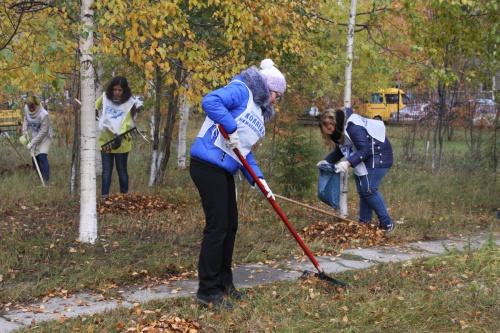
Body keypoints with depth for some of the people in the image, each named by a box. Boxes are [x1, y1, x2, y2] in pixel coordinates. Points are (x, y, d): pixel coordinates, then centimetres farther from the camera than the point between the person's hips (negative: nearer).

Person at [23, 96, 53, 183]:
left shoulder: (44, 114, -30)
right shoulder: (26, 108, -11)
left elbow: (43, 131, -25)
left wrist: (32, 143, -23)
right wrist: (25, 130, -2)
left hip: (45, 137, -6)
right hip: (35, 136, 6)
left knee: (42, 157, -22)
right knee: (35, 159, 4)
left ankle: (46, 180, -21)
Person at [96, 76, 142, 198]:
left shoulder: (129, 103, -11)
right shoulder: (105, 97, 0)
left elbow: (126, 123, -19)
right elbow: (96, 104, 22)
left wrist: (119, 136, -35)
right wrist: (94, 110, -1)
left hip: (121, 142, -3)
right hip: (105, 140, 3)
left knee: (121, 170, 5)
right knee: (106, 169, 3)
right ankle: (104, 196, 3)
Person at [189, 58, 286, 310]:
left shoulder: (258, 110, 19)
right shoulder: (241, 91, -8)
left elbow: (245, 151, 16)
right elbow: (210, 102, -27)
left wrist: (257, 179, 5)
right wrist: (231, 129, -23)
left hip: (224, 170, 10)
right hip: (208, 164, -10)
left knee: (230, 225, 14)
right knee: (217, 227, -7)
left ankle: (223, 283, 28)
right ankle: (207, 291, 2)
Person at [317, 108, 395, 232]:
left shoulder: (353, 127, -29)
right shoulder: (339, 129, 4)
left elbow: (365, 150, -30)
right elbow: (339, 150, 15)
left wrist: (348, 163, -37)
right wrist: (327, 161, 2)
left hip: (378, 155, -10)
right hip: (363, 157, 10)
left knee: (369, 190, -15)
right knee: (362, 192, 8)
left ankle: (387, 223, -8)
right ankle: (364, 223, 13)